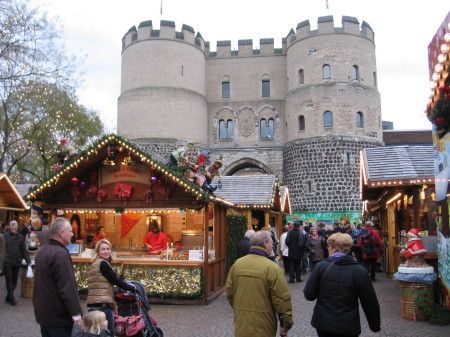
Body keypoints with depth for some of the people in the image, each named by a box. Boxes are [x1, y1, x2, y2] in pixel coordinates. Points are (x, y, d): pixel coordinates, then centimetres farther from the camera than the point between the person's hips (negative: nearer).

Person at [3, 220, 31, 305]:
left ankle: (8, 297, 23)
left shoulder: (20, 237, 6)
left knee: (14, 281, 10)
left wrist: (28, 261, 2)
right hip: (7, 262, -3)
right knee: (9, 280, -3)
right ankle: (12, 298, 0)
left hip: (17, 263, 4)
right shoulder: (5, 236, -3)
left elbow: (24, 250, 8)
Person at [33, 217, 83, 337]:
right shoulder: (61, 253, -21)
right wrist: (77, 315, -22)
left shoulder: (42, 251, 9)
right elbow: (68, 288, -25)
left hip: (43, 313, 9)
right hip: (58, 317, -9)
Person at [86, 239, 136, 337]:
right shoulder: (103, 263, -10)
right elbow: (116, 280, -10)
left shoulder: (95, 263, 18)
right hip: (103, 304, -10)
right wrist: (133, 288, 0)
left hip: (93, 304, 10)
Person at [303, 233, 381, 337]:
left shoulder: (321, 267, -12)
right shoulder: (360, 271, -11)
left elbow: (309, 295, -8)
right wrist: (375, 325, 9)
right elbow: (371, 303, -6)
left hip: (323, 324, 1)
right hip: (348, 328, 0)